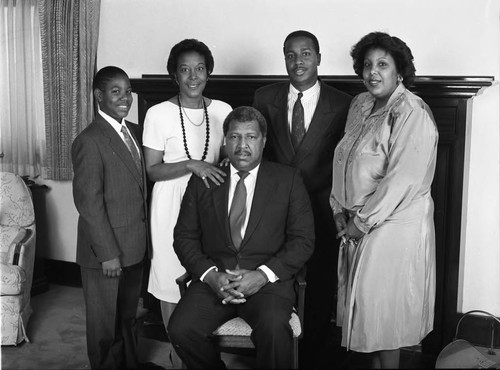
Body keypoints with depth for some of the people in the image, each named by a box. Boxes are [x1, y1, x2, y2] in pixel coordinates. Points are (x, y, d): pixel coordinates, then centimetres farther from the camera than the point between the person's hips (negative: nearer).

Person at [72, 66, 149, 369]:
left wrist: (145, 237, 8)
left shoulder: (133, 131, 7)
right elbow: (89, 202, -18)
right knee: (105, 322, 11)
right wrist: (108, 253, -18)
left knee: (128, 315, 24)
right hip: (107, 250, -7)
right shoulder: (89, 141, -17)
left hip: (135, 246, 8)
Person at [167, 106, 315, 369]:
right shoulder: (203, 180, 11)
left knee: (273, 328, -32)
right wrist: (210, 275, -9)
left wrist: (263, 275, -13)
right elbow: (184, 236, 9)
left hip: (268, 280, -2)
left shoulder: (288, 179, 7)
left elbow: (303, 239, 1)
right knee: (180, 330, -22)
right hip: (214, 280, 2)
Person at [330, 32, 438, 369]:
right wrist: (340, 210, 3)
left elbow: (402, 179, -22)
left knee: (384, 305, 3)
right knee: (365, 301, 15)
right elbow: (344, 162, 13)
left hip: (394, 225, -7)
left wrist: (363, 222, -17)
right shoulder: (360, 105, 9)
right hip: (358, 225, 7)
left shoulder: (411, 113, -16)